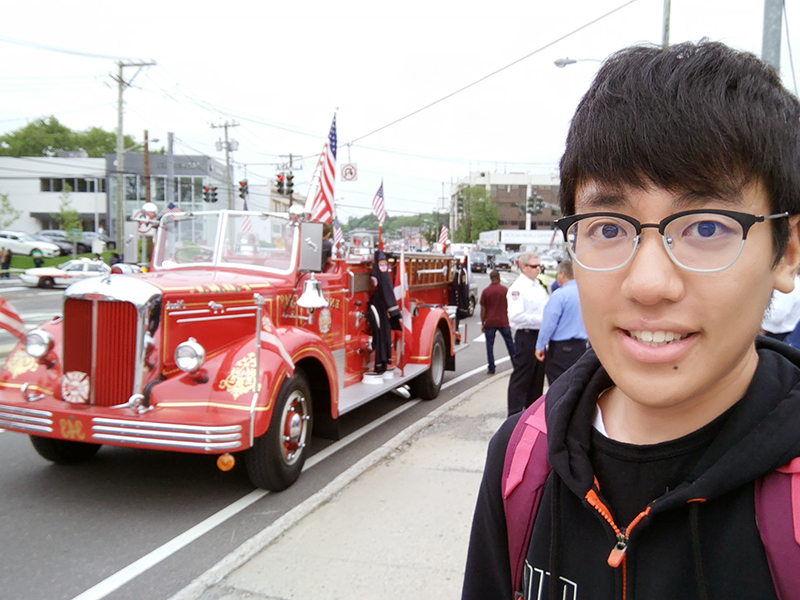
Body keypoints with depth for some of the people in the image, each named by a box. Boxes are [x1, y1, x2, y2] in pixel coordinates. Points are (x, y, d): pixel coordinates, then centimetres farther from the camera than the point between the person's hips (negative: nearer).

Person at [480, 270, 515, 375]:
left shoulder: (485, 292, -3)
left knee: (490, 345, 3)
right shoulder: (505, 290, -1)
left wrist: (482, 323, 6)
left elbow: (483, 309, -1)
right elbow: (509, 307, 3)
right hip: (503, 322, 1)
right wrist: (509, 320, 13)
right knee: (510, 343, 13)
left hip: (490, 323, -1)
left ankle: (491, 369, 0)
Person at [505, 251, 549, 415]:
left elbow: (546, 308, 23)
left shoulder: (539, 286, 14)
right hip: (526, 336, -9)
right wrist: (540, 320, -20)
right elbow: (515, 316, -24)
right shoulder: (518, 288, -13)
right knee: (521, 379, -3)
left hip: (540, 335, 9)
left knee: (537, 377, 17)